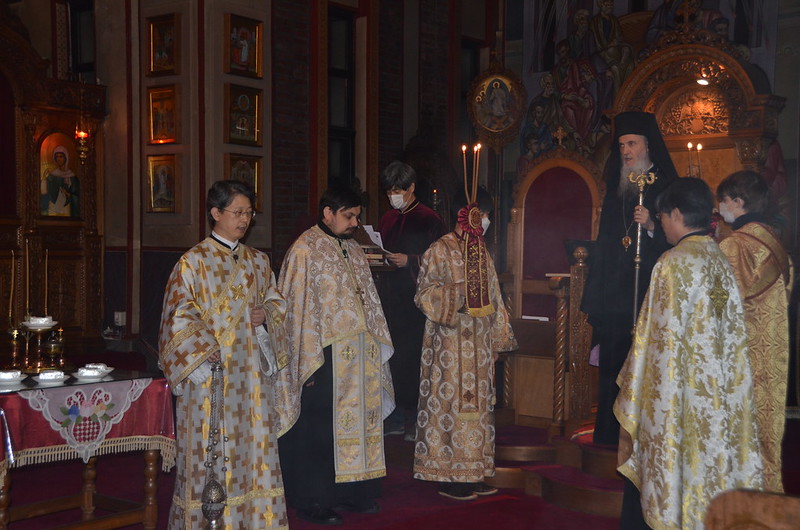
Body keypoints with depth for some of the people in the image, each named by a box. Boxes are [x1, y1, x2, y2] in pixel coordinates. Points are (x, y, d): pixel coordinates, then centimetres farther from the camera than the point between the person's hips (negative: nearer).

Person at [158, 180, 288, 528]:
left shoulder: (257, 261, 11)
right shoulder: (193, 262, -4)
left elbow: (276, 300, 19)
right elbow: (179, 315, -7)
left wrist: (266, 314, -3)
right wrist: (207, 351, -16)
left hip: (252, 372, 5)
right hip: (211, 371, -5)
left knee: (254, 442, 8)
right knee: (211, 449, -2)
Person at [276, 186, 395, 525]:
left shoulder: (354, 250, 14)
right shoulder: (305, 250, -10)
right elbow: (299, 308, -14)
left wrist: (378, 343, 12)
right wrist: (310, 361, -17)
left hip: (361, 355, 8)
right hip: (327, 357, -8)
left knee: (358, 419, 12)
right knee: (320, 428, 0)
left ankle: (351, 492, 25)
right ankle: (312, 501, 12)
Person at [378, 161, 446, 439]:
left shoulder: (429, 220, -5)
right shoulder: (388, 219, 16)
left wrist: (409, 261, -16)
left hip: (415, 300, -6)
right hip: (390, 298, 6)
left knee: (413, 360, -5)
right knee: (393, 359, 5)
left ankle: (416, 418, 5)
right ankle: (396, 418, 13)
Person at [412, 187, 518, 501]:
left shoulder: (482, 253, 15)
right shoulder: (440, 250, -6)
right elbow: (425, 292, -10)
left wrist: (501, 336, 19)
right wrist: (456, 300, -21)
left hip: (479, 345, 7)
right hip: (451, 345, -7)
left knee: (477, 404, 9)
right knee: (450, 403, -4)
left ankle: (473, 474, 16)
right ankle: (448, 477, 4)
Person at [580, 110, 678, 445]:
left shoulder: (667, 187, 0)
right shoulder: (615, 189, 17)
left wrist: (652, 226, -23)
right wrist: (593, 297, 14)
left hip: (650, 293, -5)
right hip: (614, 298, 5)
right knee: (613, 365, 6)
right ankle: (611, 436, 13)